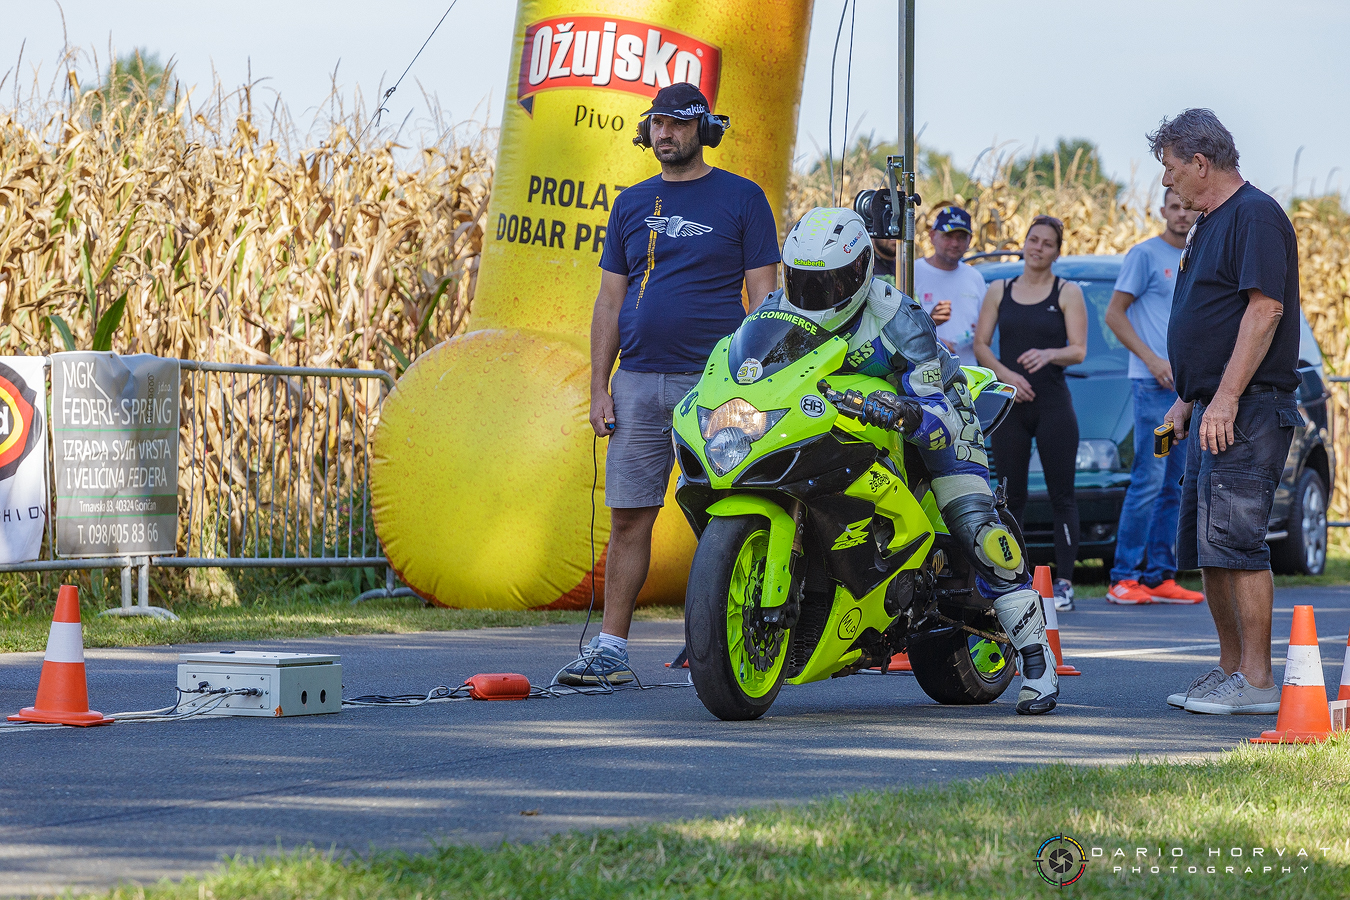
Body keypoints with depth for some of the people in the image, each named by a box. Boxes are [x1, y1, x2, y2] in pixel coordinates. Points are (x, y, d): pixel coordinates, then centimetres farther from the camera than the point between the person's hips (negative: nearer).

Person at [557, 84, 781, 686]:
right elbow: (609, 301, 16)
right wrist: (599, 386, 7)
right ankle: (610, 649, 4)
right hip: (638, 382, 4)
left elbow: (763, 297, 0)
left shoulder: (741, 198, 3)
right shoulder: (632, 204, 15)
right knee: (628, 517, 2)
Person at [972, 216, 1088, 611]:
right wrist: (1006, 374, -11)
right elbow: (980, 345, 7)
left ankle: (1064, 582, -4)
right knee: (1011, 497, 2)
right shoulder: (999, 291, 12)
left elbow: (1079, 351, -3)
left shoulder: (1068, 293, 4)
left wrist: (1049, 354, -24)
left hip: (1054, 404, -2)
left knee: (1062, 496, -4)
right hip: (1011, 404, 2)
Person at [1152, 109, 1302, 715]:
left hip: (1248, 410, -10)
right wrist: (1186, 398, 24)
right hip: (1212, 410, 10)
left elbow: (1265, 308, -20)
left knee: (1235, 539, -14)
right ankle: (1231, 670, 16)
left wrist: (1226, 398, -24)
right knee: (1203, 546, 10)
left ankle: (1256, 681, -13)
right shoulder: (1209, 223, 21)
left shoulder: (1255, 216, -11)